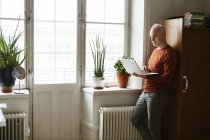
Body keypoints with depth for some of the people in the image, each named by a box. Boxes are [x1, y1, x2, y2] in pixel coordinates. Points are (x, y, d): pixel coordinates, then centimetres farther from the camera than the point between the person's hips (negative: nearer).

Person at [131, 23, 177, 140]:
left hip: (158, 94, -9)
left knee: (152, 126, -2)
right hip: (146, 92, 9)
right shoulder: (155, 50, 18)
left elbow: (167, 78, -18)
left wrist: (147, 76, -26)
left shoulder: (169, 53, -11)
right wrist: (144, 71, 3)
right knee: (136, 120, 13)